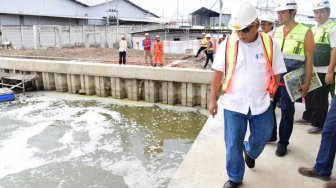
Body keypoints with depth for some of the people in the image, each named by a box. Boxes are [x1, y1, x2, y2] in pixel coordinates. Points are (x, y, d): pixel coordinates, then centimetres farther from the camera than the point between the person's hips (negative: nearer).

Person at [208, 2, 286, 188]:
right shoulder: (227, 44, -7)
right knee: (233, 145, 7)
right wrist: (212, 100, 0)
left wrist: (269, 95, 1)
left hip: (261, 104, 1)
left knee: (261, 140, 17)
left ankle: (249, 151, 54)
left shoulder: (270, 44, -5)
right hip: (233, 104, -1)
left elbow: (276, 74, 5)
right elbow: (218, 73, -1)